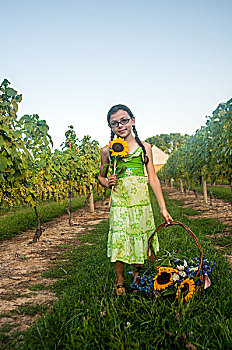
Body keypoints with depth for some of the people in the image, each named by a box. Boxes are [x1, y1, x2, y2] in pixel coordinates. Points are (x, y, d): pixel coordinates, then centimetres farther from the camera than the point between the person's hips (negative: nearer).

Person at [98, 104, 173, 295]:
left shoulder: (144, 147, 5)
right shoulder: (107, 150, 4)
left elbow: (153, 178, 5)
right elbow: (101, 176, 17)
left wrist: (163, 208, 2)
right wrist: (108, 183, -7)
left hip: (142, 203, 1)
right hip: (119, 204, -1)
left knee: (140, 241, 10)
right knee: (118, 242, -1)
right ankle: (120, 282, 25)